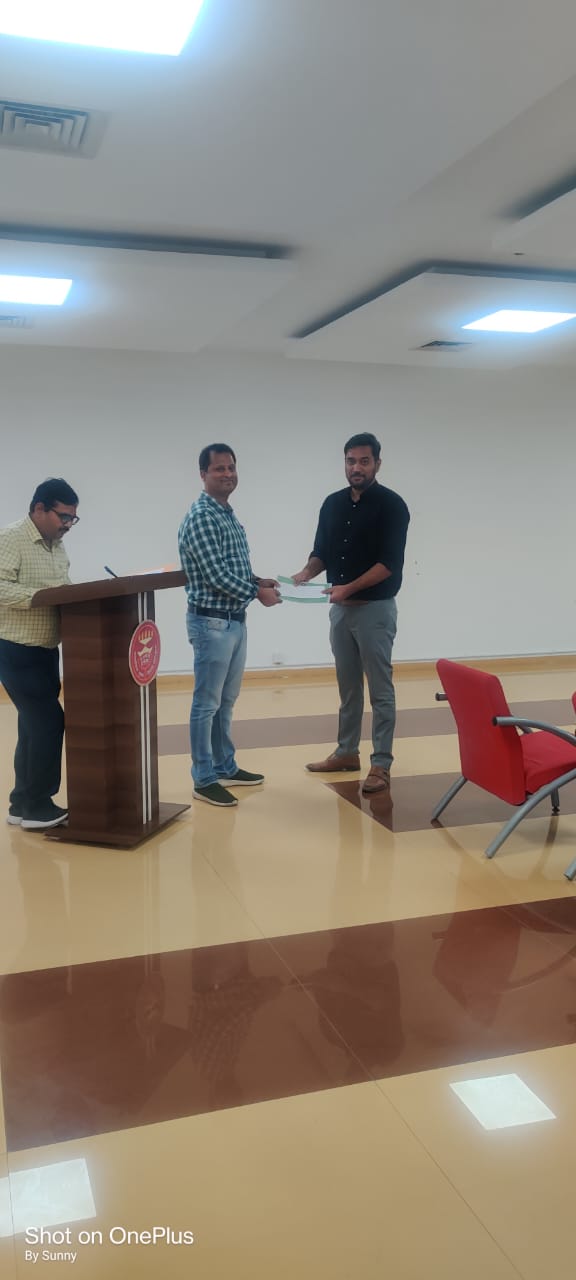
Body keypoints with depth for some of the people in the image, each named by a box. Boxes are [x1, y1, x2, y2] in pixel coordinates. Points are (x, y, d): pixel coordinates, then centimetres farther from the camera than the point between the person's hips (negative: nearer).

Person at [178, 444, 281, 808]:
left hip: (235, 620, 9)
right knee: (207, 703, 0)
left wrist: (258, 580, 4)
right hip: (212, 622, -9)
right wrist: (257, 593, -12)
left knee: (227, 700, 17)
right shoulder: (201, 517, -16)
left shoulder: (230, 515, 13)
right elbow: (217, 576, -22)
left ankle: (226, 767, 28)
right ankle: (204, 779, 9)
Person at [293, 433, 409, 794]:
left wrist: (349, 587, -25)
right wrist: (307, 572, -8)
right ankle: (347, 752, 27)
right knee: (348, 687, 16)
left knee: (380, 690, -1)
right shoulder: (333, 504, 9)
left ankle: (381, 765, 5)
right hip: (341, 609, 6)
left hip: (375, 609, -6)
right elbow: (323, 551, 13)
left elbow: (390, 563, -17)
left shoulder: (391, 505, -10)